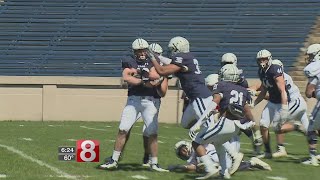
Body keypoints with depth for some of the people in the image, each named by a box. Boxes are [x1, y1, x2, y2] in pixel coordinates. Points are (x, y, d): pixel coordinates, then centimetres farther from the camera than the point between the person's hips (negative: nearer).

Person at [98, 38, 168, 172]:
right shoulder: (129, 61, 6)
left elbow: (156, 76, -10)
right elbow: (126, 77, -12)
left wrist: (137, 72, -10)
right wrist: (144, 82, -15)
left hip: (150, 101, 0)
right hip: (133, 99, 0)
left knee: (152, 133, -2)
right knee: (123, 130, -3)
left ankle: (154, 163, 8)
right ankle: (114, 161, 6)